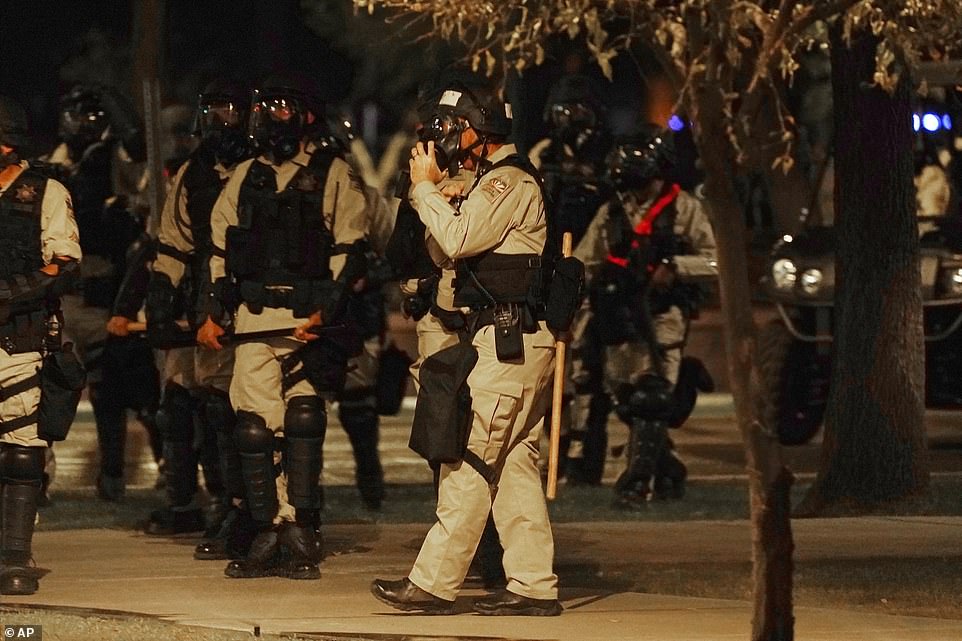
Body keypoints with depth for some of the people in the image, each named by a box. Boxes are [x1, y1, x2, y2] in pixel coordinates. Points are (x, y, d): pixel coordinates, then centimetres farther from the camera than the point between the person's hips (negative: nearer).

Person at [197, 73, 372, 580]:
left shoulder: (334, 175, 3)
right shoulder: (246, 176, 18)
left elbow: (349, 251, -3)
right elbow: (220, 247, 22)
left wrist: (325, 313, -13)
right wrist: (213, 313, 14)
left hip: (310, 318, -4)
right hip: (254, 319, 4)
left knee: (302, 420, -10)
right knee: (253, 424, -1)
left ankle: (300, 535, -6)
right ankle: (268, 535, 3)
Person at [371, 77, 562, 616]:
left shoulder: (510, 183, -13)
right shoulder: (496, 180, 20)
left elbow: (458, 239, -21)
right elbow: (461, 245, 22)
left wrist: (427, 186, -8)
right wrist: (438, 190, 10)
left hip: (508, 344, -11)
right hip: (518, 343, 11)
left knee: (470, 461, -9)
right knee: (515, 465, 9)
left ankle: (434, 582, -9)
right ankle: (534, 585, 8)